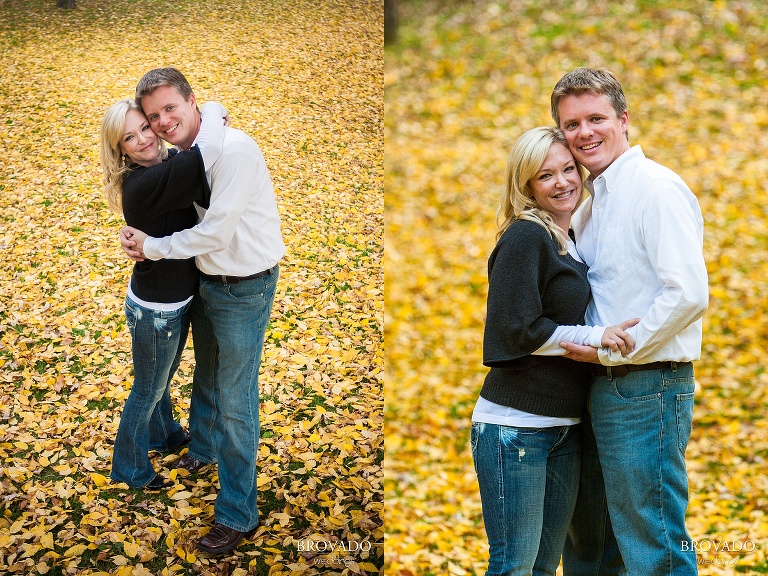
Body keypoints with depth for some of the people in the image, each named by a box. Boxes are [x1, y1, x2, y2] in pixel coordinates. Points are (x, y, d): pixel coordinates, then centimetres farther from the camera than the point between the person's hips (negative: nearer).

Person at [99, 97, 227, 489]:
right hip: (155, 310, -8)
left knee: (162, 378, 32)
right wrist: (213, 110, -25)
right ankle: (131, 468, 37)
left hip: (177, 298, 8)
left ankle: (164, 434, 57)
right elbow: (209, 148, -42)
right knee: (147, 390, 15)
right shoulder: (142, 185, -33)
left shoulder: (167, 165, -6)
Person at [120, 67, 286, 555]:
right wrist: (141, 237, -7)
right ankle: (203, 450, 55)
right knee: (205, 377, 29)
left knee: (235, 403, 0)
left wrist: (152, 248, -15)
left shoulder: (233, 149, -26)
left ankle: (238, 515, 12)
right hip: (206, 281, 8)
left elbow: (215, 232, -27)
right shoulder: (182, 154, 1)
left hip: (244, 290, -8)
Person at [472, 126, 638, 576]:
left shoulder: (572, 241, 14)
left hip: (566, 428, 8)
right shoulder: (525, 237, -11)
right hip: (515, 426, -8)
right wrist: (596, 337, -13)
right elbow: (517, 330, -17)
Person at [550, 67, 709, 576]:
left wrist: (611, 351, -16)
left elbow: (689, 295, -21)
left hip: (647, 390, -9)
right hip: (601, 389, 9)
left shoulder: (656, 188, -12)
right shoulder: (589, 202, 15)